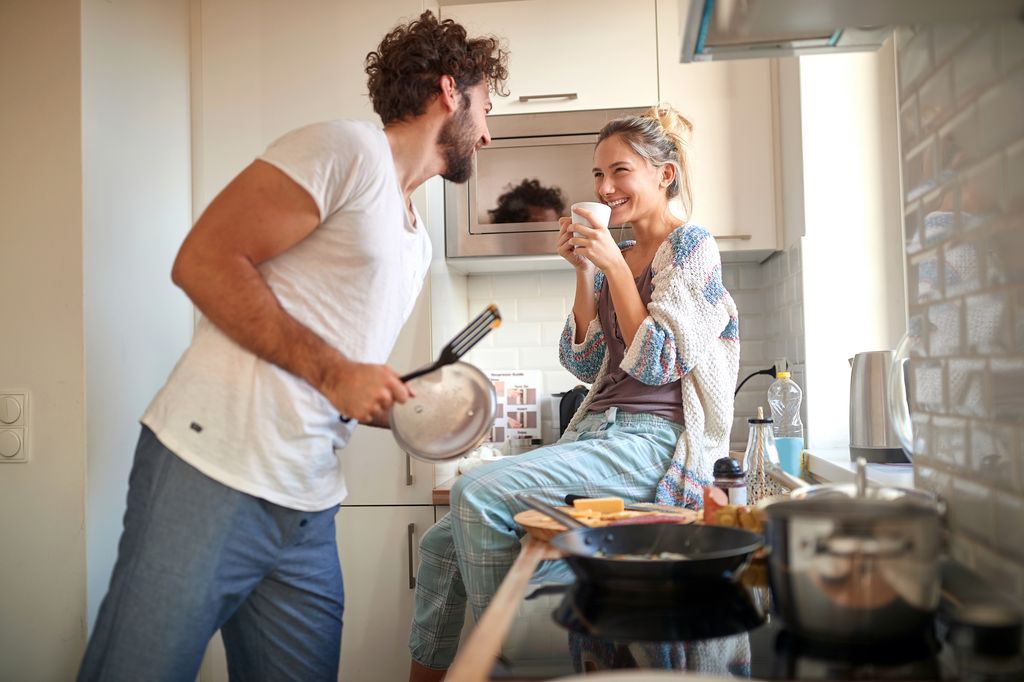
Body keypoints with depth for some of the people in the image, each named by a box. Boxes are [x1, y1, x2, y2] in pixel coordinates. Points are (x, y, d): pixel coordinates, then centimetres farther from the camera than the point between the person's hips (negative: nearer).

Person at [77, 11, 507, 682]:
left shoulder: (418, 244, 21)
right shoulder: (347, 149, -6)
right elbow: (203, 261, -14)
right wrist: (332, 371, -17)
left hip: (308, 510, 8)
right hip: (211, 476, -8)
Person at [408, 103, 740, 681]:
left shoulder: (691, 245, -1)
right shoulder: (615, 257, 20)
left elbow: (658, 363, -11)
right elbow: (588, 364, 14)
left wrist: (614, 265, -10)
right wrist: (584, 271, 7)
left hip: (652, 442, -8)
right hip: (599, 432, 8)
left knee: (478, 493, -26)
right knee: (443, 542, -4)